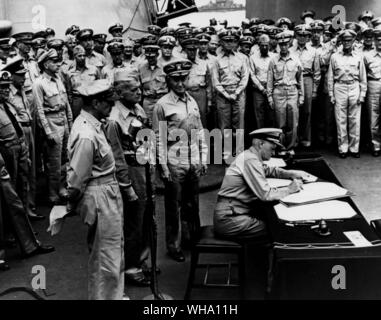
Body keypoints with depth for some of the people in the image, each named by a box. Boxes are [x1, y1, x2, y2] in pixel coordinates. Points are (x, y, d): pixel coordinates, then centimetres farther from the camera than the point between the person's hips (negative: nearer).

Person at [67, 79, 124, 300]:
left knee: (112, 252, 23)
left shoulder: (91, 124, 4)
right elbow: (77, 178, -21)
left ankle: (113, 294, 41)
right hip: (101, 198, -10)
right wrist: (72, 205, -4)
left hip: (110, 193, 10)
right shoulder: (86, 136, -26)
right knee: (107, 258, 5)